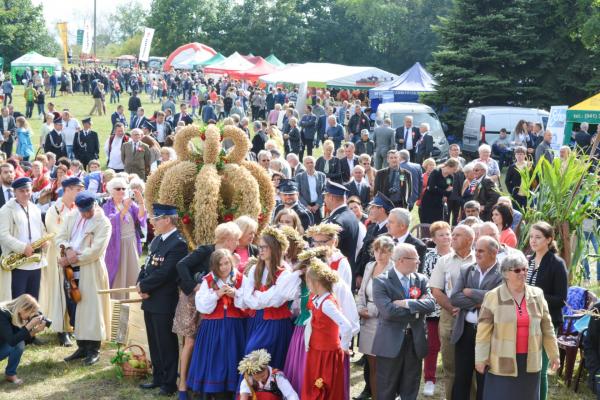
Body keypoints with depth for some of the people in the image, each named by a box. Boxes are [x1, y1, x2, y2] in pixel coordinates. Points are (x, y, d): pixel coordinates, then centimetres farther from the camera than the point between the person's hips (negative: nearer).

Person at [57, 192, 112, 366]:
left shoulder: (103, 223, -9)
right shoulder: (72, 218, 11)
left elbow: (95, 250, -17)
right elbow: (60, 237, 7)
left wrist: (71, 259, -17)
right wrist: (68, 249, -15)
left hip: (91, 271, -6)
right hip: (72, 270, 6)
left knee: (92, 309, -2)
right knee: (76, 309, 9)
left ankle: (94, 350, 6)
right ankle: (82, 346, 20)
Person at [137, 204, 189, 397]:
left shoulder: (178, 244, -16)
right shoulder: (157, 240, 12)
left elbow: (164, 273, -21)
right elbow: (146, 266, 14)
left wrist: (143, 286, -11)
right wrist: (141, 284, -4)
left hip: (164, 303, -8)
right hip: (150, 301, 9)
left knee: (167, 345, 1)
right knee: (154, 343, 17)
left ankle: (170, 383, 11)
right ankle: (158, 378, 29)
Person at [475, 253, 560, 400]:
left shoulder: (537, 295, 4)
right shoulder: (493, 297, -6)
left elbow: (547, 328, 9)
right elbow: (483, 332, -5)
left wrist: (554, 354, 9)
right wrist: (481, 359, -6)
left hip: (530, 361, 3)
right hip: (502, 362, -3)